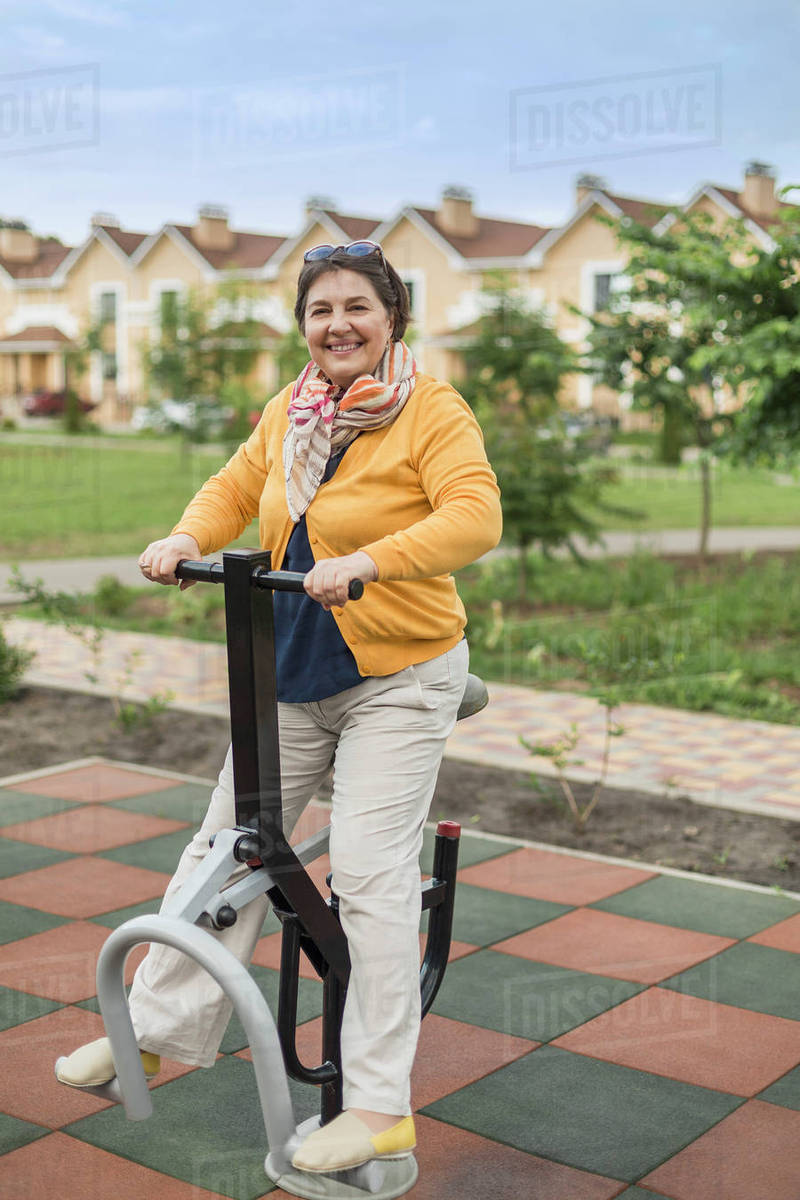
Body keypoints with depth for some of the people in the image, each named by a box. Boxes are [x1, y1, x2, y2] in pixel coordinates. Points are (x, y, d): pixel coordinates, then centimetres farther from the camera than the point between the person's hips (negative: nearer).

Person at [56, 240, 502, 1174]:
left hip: (398, 676, -6)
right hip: (291, 674, 7)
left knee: (369, 871, -11)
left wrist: (363, 561, -38)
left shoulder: (433, 412, -12)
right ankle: (153, 1031, 27)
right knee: (226, 845, 12)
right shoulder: (288, 412, 7)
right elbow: (234, 490, 16)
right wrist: (187, 540, -5)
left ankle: (380, 1108, -3)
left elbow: (474, 517, -26)